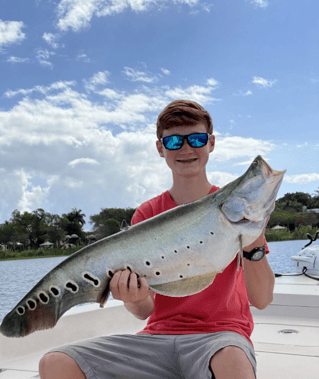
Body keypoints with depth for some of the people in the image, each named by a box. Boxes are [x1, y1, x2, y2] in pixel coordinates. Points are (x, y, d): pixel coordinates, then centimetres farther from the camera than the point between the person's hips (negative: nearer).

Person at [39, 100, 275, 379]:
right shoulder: (147, 214, 6)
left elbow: (261, 300, -8)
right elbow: (145, 311, 1)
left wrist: (254, 246, -26)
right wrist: (133, 298, -22)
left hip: (220, 333, -3)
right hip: (160, 333, 3)